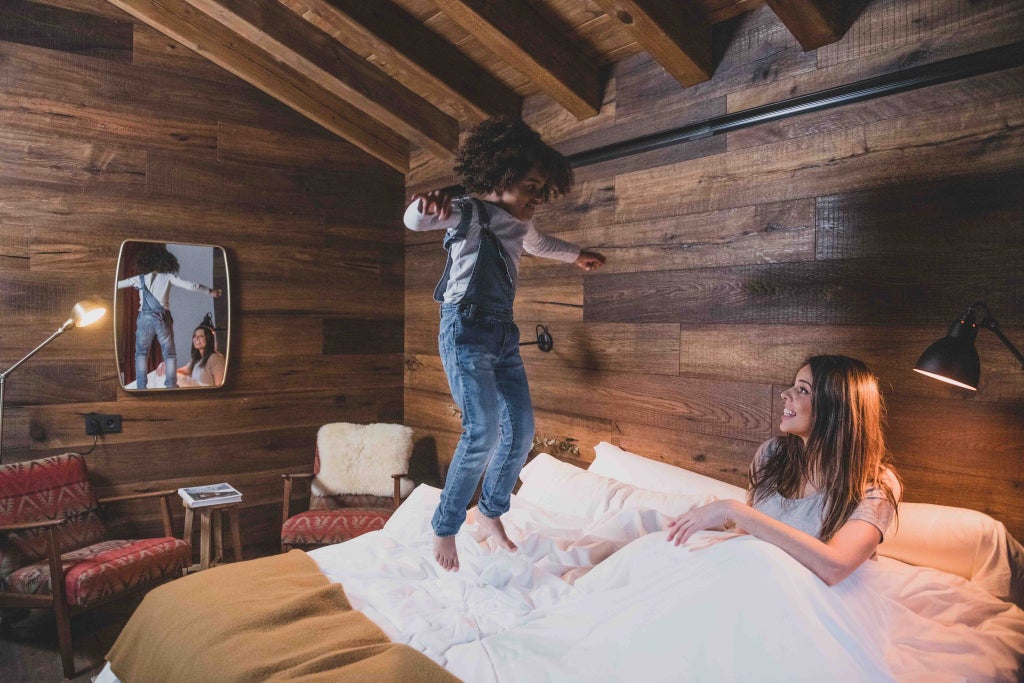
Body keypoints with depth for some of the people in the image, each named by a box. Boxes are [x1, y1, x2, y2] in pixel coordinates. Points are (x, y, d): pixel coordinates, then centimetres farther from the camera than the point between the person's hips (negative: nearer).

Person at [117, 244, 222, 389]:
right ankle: (171, 386, -2)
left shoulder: (140, 279, 8)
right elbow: (190, 285, -2)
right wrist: (210, 291, 8)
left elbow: (118, 284, 17)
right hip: (163, 318, -1)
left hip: (145, 318, 1)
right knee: (169, 354, 5)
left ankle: (141, 386, 4)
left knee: (141, 353, 11)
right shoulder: (168, 277, 4)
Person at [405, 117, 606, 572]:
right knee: (484, 429, -20)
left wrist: (577, 256, 54)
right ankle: (444, 527, -1)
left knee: (521, 429, 6)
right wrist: (426, 206, -50)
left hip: (503, 333, 8)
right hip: (466, 329, -8)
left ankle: (490, 512, 26)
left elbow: (540, 244, 38)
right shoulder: (468, 212, -7)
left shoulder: (519, 225, 15)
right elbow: (414, 221, -25)